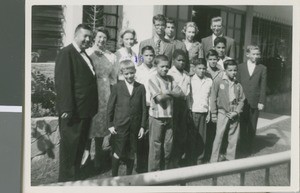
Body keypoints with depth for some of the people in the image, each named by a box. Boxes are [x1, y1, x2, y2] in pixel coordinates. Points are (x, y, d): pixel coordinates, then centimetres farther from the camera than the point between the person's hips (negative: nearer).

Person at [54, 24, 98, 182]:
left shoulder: (85, 55, 15)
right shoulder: (66, 53, -11)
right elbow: (63, 82, -19)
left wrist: (92, 107, 8)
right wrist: (66, 109, -24)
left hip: (85, 110, 9)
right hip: (72, 111, -9)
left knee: (80, 146, 18)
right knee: (69, 146, 4)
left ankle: (75, 177, 33)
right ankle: (66, 180, 19)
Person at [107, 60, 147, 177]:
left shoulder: (141, 88, 4)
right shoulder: (117, 87, -1)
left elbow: (143, 109, 5)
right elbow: (110, 107, 2)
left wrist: (142, 126, 2)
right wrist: (110, 125, -1)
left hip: (134, 127, 2)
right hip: (119, 127, -2)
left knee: (131, 155, 11)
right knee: (117, 154, 3)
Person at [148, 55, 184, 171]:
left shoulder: (170, 79, 9)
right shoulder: (153, 79, -8)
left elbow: (180, 93, 1)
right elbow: (159, 97, -18)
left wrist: (168, 92, -14)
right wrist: (172, 94, -4)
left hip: (169, 116, 5)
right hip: (157, 117, -5)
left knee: (168, 145, 11)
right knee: (155, 146, 3)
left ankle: (166, 170, 26)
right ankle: (153, 171, 14)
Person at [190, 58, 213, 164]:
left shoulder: (209, 81, 8)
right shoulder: (190, 80, -1)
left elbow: (210, 98, 13)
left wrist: (209, 113, 9)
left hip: (204, 113, 3)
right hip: (192, 112, -3)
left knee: (202, 137, 4)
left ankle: (200, 159, 17)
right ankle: (190, 159, 12)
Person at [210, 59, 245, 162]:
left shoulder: (238, 85, 5)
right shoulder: (219, 83, -4)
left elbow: (241, 100, 7)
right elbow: (213, 99, -1)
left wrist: (236, 112, -7)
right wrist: (214, 115, -2)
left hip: (234, 115, 3)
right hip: (222, 113, -3)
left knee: (234, 138, 9)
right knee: (219, 136, -3)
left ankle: (230, 159, 24)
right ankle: (214, 160, 5)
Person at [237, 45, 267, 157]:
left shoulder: (262, 68, 4)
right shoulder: (241, 67, 5)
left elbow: (263, 87, 1)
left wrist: (261, 102, -5)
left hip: (255, 102, 0)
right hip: (242, 101, 0)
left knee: (252, 127, 7)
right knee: (243, 126, 5)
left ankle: (249, 149, 19)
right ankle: (243, 149, 18)